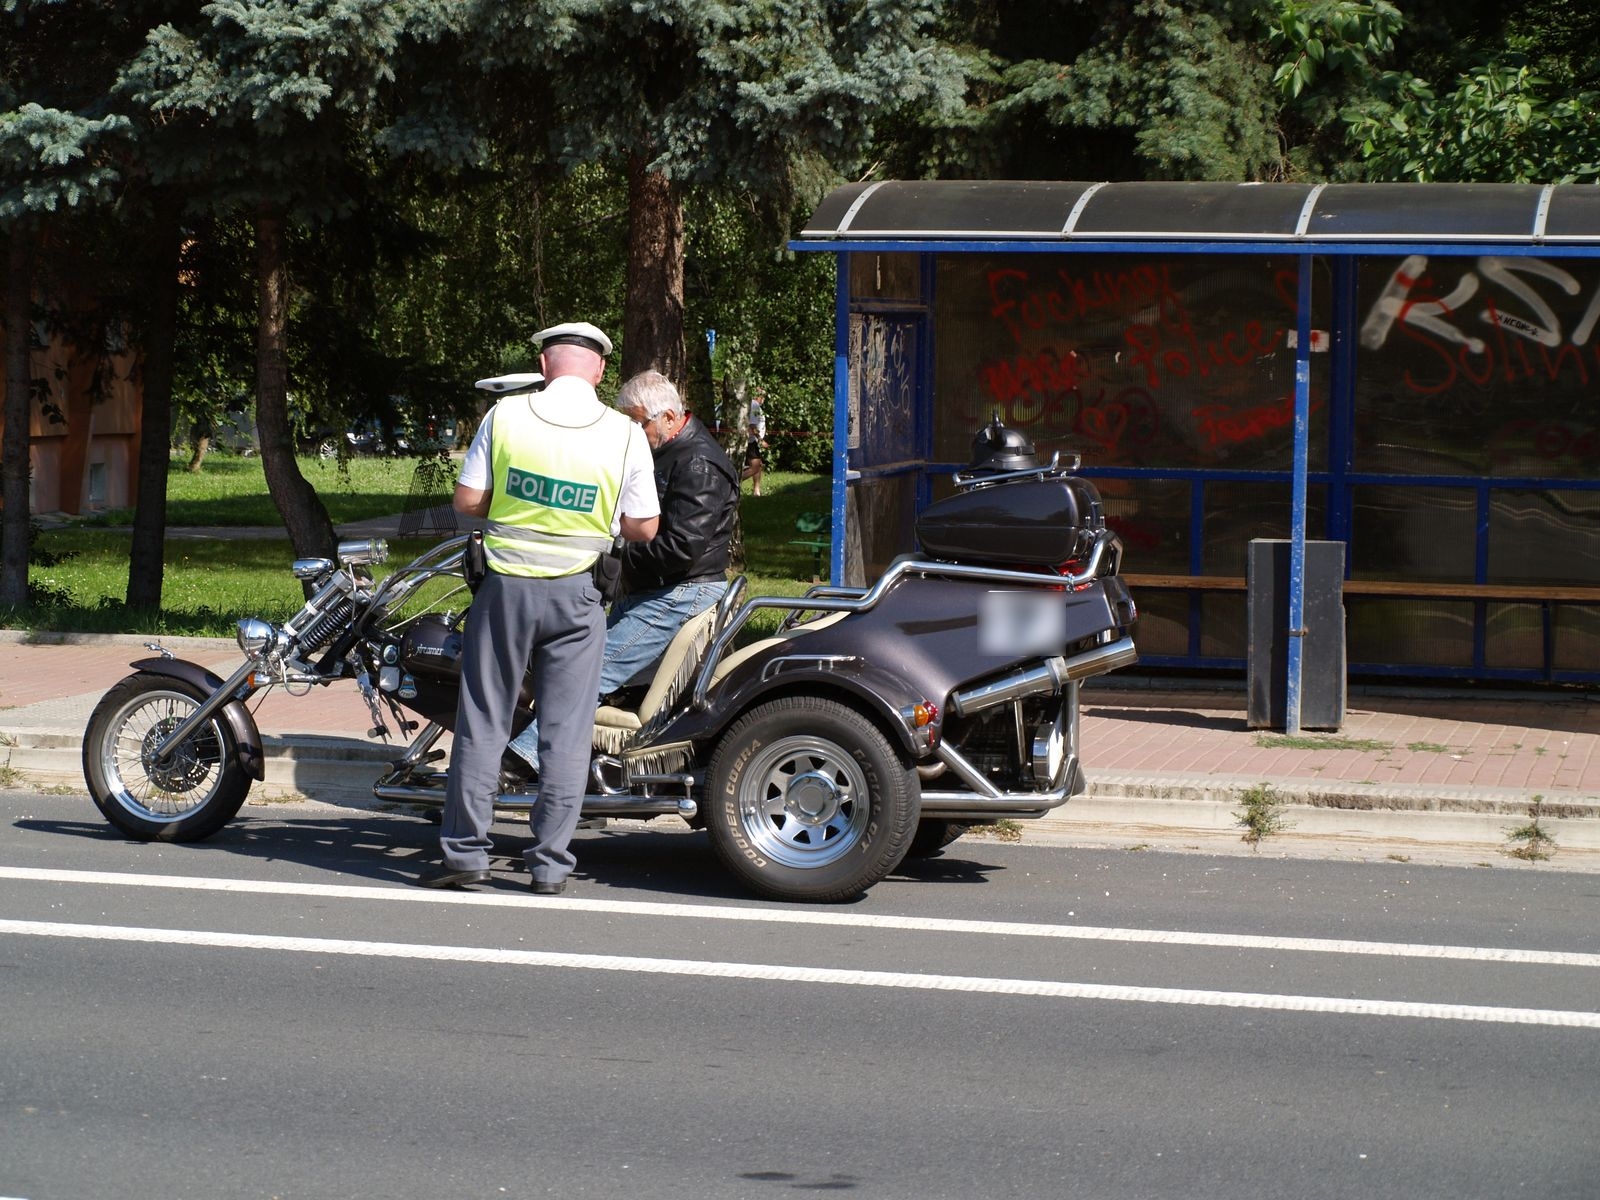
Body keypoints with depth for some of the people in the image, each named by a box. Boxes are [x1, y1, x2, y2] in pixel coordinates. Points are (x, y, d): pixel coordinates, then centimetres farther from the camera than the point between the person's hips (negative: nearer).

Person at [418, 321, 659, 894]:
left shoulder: (504, 416, -6)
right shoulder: (625, 434, -6)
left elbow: (467, 500, -3)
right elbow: (643, 527, -1)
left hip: (507, 586, 0)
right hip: (576, 594, 0)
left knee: (483, 722, 9)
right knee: (566, 732, 5)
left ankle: (465, 852, 11)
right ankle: (550, 864, 6)